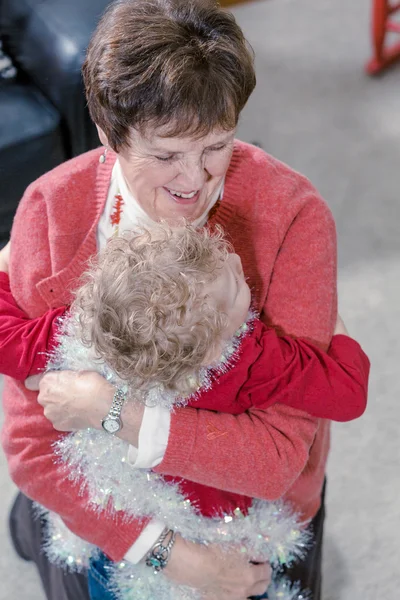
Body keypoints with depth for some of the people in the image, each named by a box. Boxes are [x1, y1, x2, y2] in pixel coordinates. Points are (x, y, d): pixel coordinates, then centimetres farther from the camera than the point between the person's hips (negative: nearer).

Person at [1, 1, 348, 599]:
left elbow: (280, 454, -28)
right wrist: (165, 550, -28)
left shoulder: (293, 215, -28)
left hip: (257, 506, 0)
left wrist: (119, 412, -36)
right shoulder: (49, 210, -24)